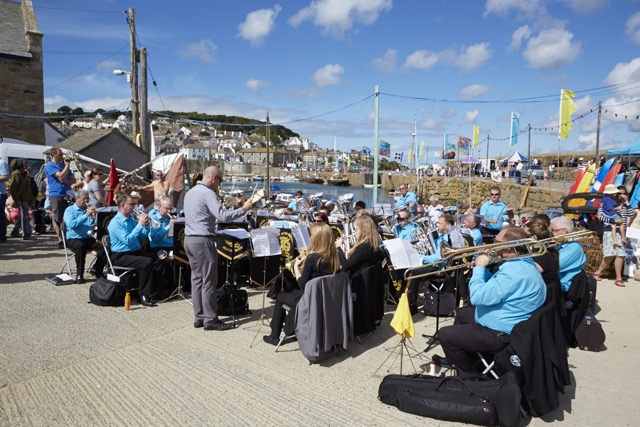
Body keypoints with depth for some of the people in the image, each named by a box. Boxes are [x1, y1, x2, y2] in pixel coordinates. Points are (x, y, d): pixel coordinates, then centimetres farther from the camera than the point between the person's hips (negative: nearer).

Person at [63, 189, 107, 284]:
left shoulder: (89, 209, 15)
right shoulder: (69, 210, 4)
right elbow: (71, 224, -17)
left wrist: (95, 216, -16)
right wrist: (86, 215, -23)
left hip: (89, 238, 4)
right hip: (74, 239, -3)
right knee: (80, 246, -37)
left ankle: (96, 270, -3)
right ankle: (79, 275, -24)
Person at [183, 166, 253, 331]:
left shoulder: (190, 193, 15)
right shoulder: (208, 193, -13)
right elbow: (222, 216, -22)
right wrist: (243, 209, -14)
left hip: (189, 239, 9)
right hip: (203, 240, -9)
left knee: (197, 278, 12)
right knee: (209, 281, -3)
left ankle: (199, 317, 16)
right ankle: (210, 320, 3)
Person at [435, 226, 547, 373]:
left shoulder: (515, 271, -31)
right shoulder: (521, 263, 4)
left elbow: (478, 297, -31)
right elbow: (494, 286, 17)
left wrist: (479, 267, -18)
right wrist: (482, 268, 1)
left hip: (502, 334, -11)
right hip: (504, 322, 11)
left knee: (444, 335, -6)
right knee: (463, 313, 28)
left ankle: (469, 372, 16)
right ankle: (456, 359, 40)